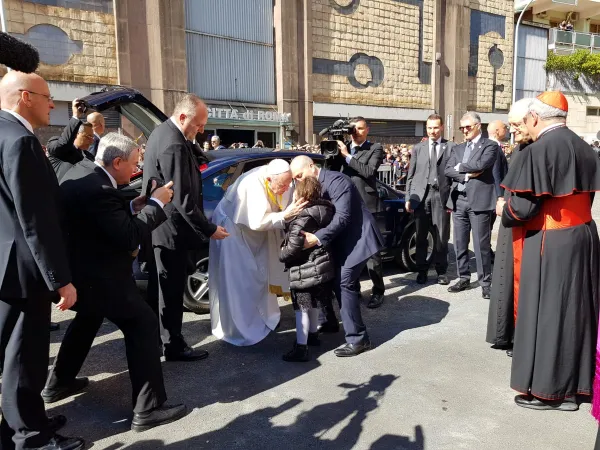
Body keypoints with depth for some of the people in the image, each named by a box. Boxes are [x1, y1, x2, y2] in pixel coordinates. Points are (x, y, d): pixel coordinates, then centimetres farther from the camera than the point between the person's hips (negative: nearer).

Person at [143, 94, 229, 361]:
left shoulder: (163, 131, 9)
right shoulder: (174, 145, -24)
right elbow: (182, 198, -25)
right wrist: (209, 229, -19)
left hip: (158, 225, 10)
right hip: (171, 229, -10)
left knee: (159, 286, 20)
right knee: (171, 289, 3)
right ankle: (173, 346, 17)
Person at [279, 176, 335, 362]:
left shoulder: (302, 218, -22)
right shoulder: (324, 210, 2)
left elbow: (293, 247, -22)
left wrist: (281, 255, -5)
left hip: (305, 270, -9)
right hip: (322, 266, 9)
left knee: (302, 308, -2)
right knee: (313, 304, 24)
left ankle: (301, 348, 3)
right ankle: (313, 335, 40)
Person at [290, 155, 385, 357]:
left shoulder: (336, 180, -20)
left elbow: (342, 216, -28)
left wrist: (318, 238, -34)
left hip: (358, 238, -10)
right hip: (344, 239, 10)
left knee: (344, 283, -13)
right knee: (341, 283, 12)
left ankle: (357, 339, -4)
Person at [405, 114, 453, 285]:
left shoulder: (451, 147, 6)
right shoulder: (418, 148, 13)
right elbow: (410, 175, 10)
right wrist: (408, 197, 3)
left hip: (441, 195, -2)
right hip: (421, 195, 2)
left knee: (442, 236, 4)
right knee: (421, 236, 7)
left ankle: (441, 271, 17)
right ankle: (422, 270, 18)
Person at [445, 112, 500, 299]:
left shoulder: (490, 145, 0)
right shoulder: (457, 148, 16)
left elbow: (480, 165, -18)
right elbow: (448, 170, 3)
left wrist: (460, 167, -4)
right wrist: (467, 175, -11)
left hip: (479, 200, -5)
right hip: (459, 200, 6)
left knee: (481, 244, -1)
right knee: (460, 243, 11)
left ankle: (485, 281, 10)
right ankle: (464, 277, 23)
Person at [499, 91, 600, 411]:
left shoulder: (538, 150, -18)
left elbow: (524, 207, -21)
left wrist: (503, 210, -1)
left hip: (549, 244, -8)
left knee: (544, 312, 4)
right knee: (573, 309, 14)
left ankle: (544, 388, 16)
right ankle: (570, 386, 27)